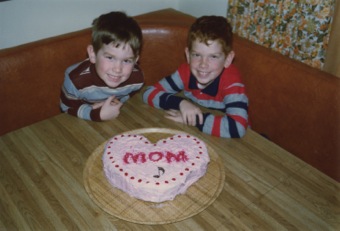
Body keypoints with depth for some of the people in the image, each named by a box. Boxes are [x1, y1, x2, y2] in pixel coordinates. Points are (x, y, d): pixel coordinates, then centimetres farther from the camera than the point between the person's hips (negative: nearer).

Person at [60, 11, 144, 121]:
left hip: (117, 121, 3)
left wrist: (115, 107, -22)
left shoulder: (137, 77, -22)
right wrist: (98, 115, -31)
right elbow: (67, 108, -15)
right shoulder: (76, 79, -31)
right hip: (83, 123, -3)